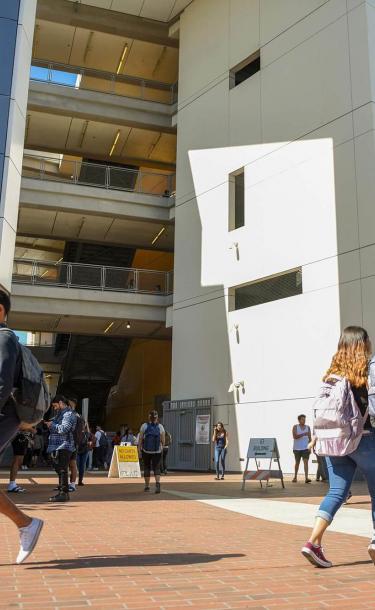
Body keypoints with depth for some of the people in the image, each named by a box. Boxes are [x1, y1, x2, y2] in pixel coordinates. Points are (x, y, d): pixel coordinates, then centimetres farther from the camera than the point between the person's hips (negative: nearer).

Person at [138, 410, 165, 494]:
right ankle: (158, 483, -20)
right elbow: (163, 441, -1)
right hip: (157, 451, 0)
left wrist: (139, 450, 3)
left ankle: (147, 486, 19)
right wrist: (162, 447, 17)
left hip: (146, 451, 0)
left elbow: (140, 439, -5)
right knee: (156, 468, 3)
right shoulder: (160, 427, -2)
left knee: (147, 468, 13)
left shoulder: (144, 426, -4)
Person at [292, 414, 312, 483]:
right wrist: (303, 434, -27)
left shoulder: (308, 427, 4)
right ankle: (295, 477, 23)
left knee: (306, 462, -13)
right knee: (297, 462, 10)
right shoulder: (295, 427, -3)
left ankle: (306, 478, -19)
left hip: (305, 448, 1)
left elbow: (310, 438, 5)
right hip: (297, 448, -1)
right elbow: (295, 436, -15)